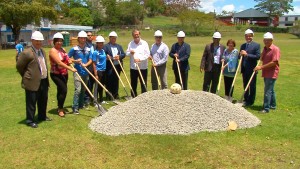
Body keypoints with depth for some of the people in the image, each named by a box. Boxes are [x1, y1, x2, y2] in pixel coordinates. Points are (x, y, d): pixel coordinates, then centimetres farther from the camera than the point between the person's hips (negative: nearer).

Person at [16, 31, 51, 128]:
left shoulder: (42, 51, 11)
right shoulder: (27, 53, -15)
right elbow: (19, 66, -8)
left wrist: (46, 78, 14)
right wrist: (27, 76, -1)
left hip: (44, 81, 8)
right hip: (33, 82, -8)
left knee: (43, 101, 19)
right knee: (31, 103, 3)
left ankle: (42, 116, 36)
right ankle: (30, 121, 17)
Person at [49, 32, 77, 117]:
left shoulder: (63, 49, 8)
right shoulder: (53, 51, -16)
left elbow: (66, 59, 22)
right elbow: (59, 63, -25)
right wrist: (71, 68, -29)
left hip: (64, 73, 7)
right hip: (56, 74, -7)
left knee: (61, 90, 14)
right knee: (64, 89, -15)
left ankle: (60, 107, 28)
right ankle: (60, 109, 1)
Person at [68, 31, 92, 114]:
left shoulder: (88, 49, 8)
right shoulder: (74, 49, -4)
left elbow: (90, 60, 7)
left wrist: (85, 64, -13)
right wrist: (75, 61, -15)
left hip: (86, 72, 5)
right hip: (77, 72, -5)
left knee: (83, 90, 14)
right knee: (78, 89, -13)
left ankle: (81, 104, 29)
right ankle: (75, 108, -8)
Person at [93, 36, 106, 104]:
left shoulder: (103, 51, 9)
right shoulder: (95, 52, -13)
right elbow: (94, 64, -15)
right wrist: (96, 74, -18)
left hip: (103, 71, 8)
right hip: (98, 71, -7)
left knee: (102, 86, 16)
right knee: (97, 86, -2)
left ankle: (101, 100, 28)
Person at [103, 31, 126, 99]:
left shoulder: (119, 46, 19)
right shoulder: (106, 46, 1)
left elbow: (123, 54, 13)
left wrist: (119, 56, -7)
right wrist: (112, 58, -19)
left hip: (117, 66, 5)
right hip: (109, 67, -5)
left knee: (116, 81, 10)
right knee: (109, 81, -3)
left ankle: (116, 95, 19)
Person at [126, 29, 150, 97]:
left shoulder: (144, 43, -3)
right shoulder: (130, 43, 9)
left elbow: (147, 54, -9)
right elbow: (127, 53, 12)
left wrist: (139, 59, -20)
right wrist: (130, 53, -11)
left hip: (143, 67, -4)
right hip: (133, 67, 4)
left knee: (143, 84, 1)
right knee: (133, 84, 12)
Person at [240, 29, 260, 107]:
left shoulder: (256, 45, -5)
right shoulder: (243, 45, 13)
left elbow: (258, 56, -15)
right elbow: (240, 57, 13)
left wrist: (247, 55, -21)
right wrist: (241, 54, -9)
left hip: (252, 69, -6)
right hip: (244, 69, 6)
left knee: (252, 86, 3)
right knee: (245, 85, 15)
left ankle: (250, 101, 13)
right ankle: (246, 99, 27)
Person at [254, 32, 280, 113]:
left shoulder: (275, 49, -14)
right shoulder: (265, 49, 11)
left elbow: (274, 62, -21)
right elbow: (262, 59, 23)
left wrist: (261, 67, -21)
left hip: (272, 74, -8)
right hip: (266, 73, 8)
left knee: (268, 91, -8)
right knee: (271, 90, 18)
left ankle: (266, 108, -4)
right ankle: (273, 105, 31)